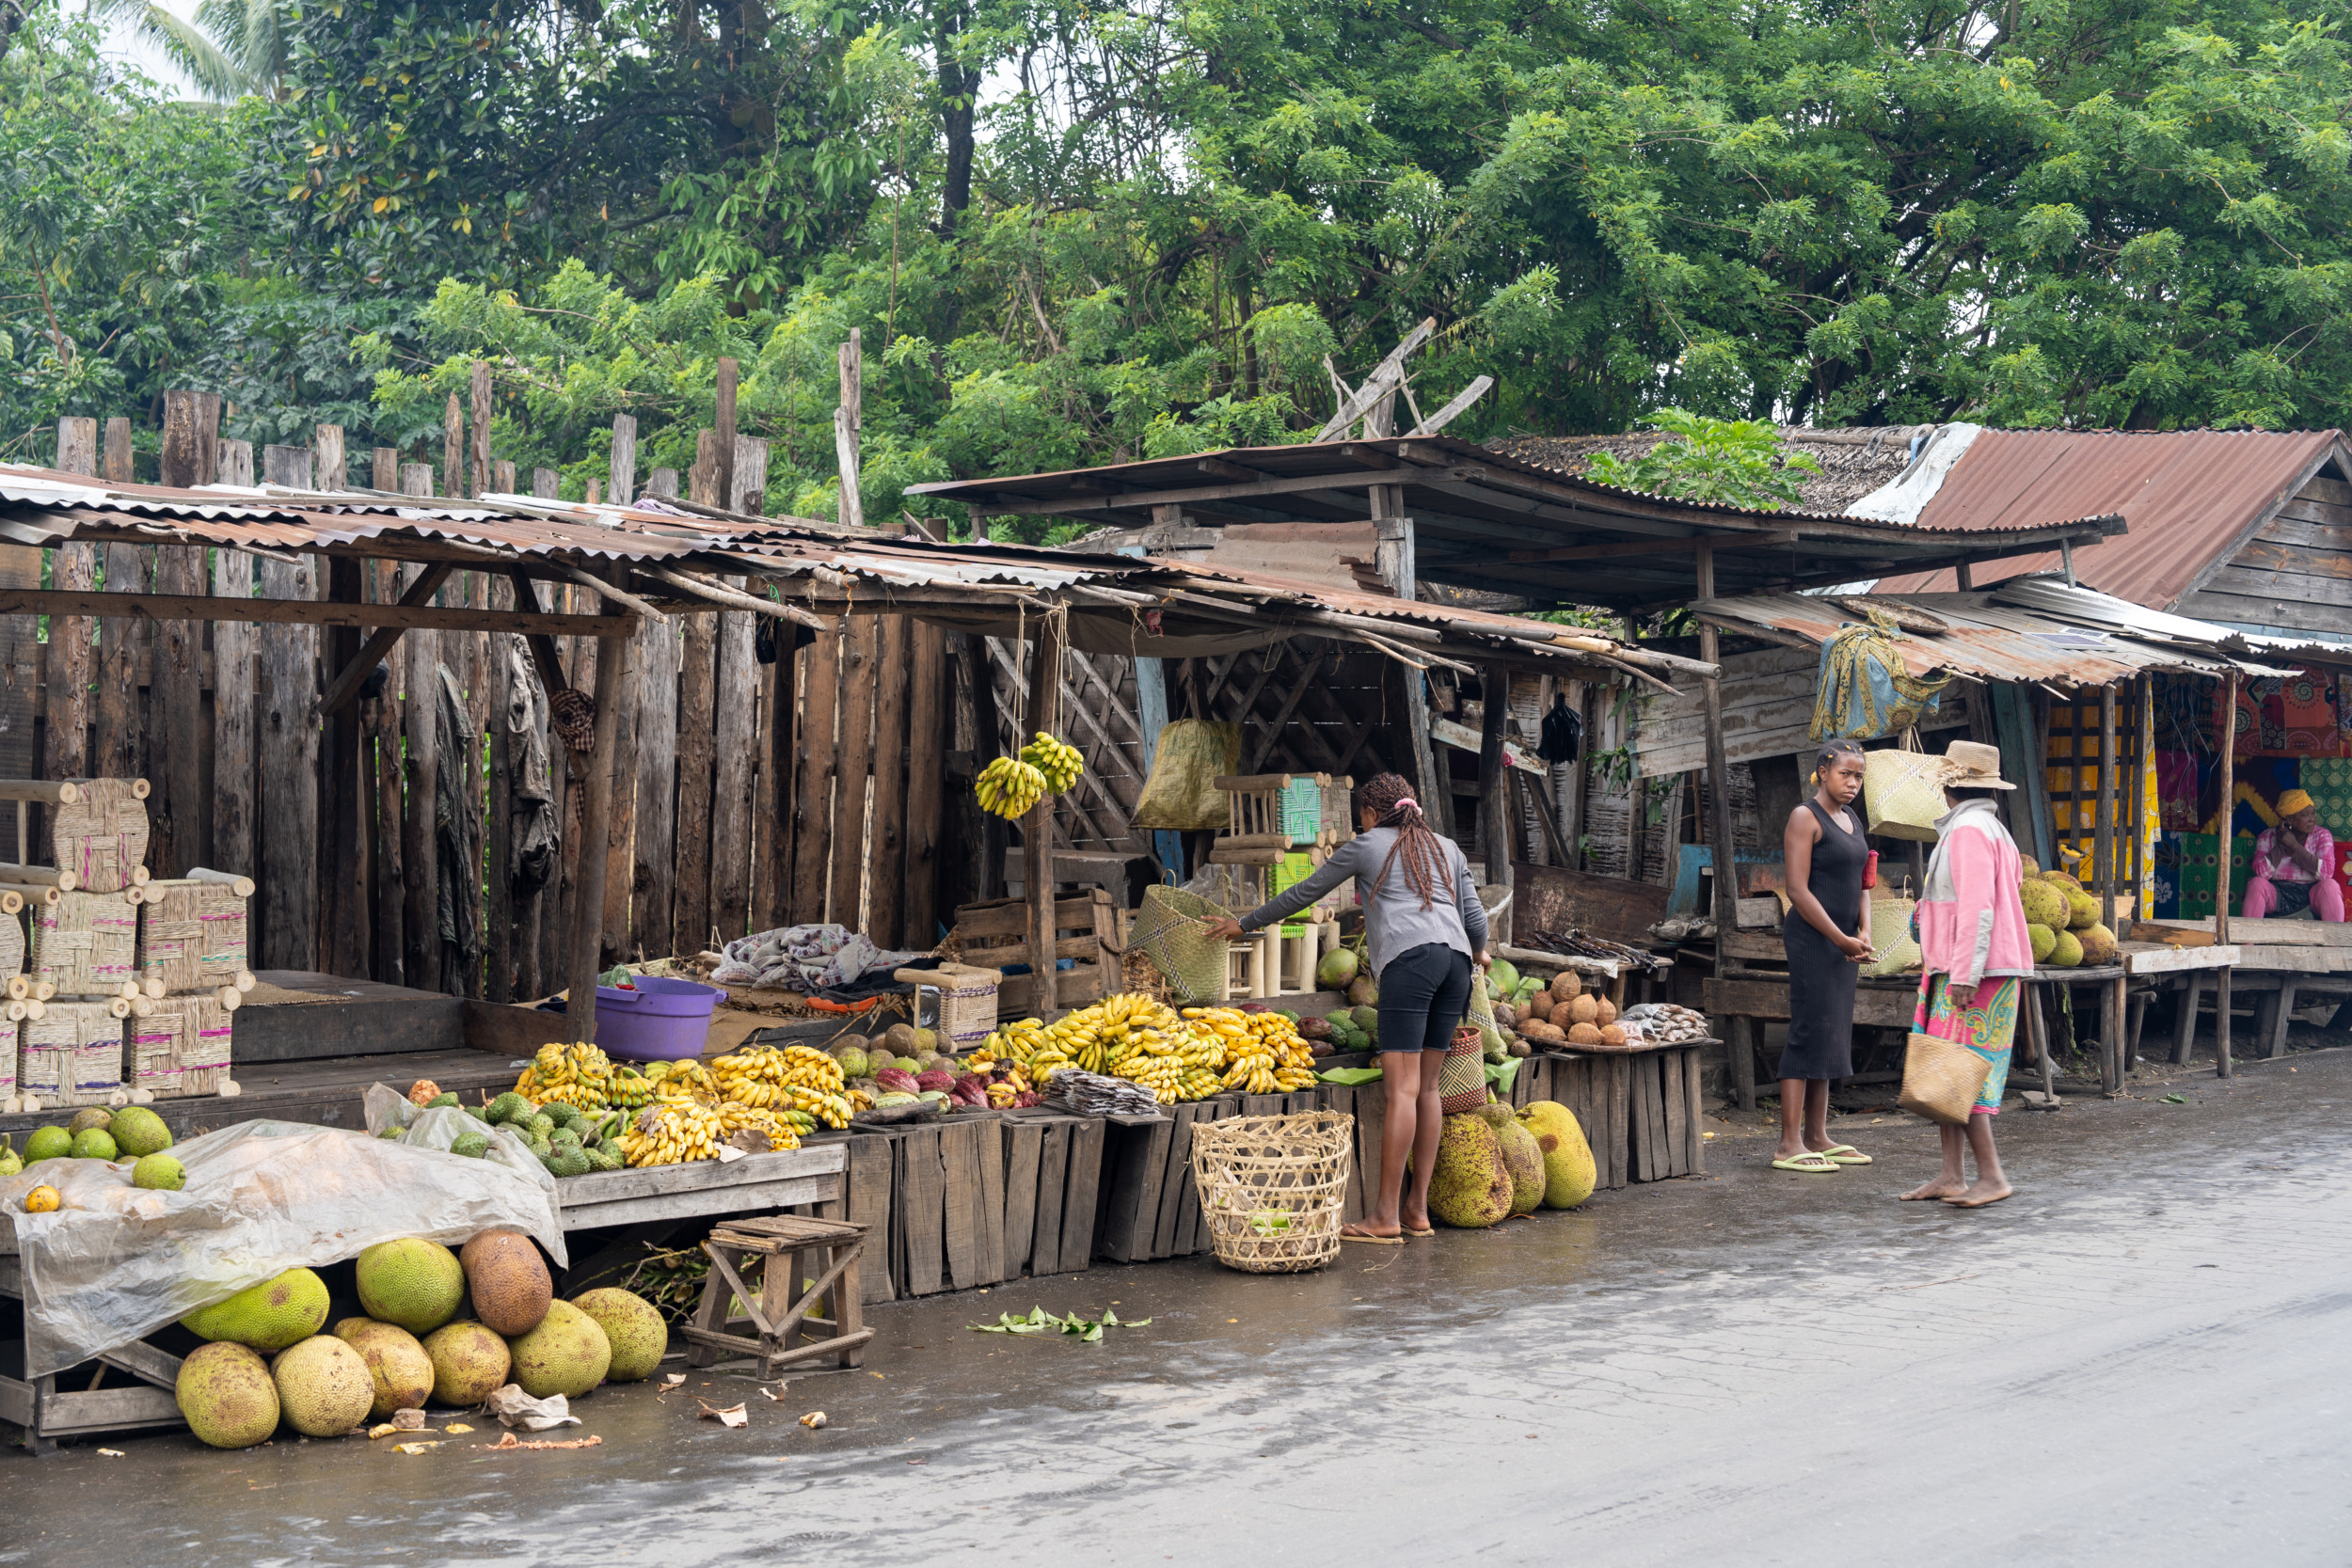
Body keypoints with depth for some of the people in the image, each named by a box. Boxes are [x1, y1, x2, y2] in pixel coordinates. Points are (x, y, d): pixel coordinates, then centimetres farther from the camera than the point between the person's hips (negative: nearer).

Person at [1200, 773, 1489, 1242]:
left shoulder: (1367, 845, 15)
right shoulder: (1447, 848, 26)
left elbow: (1304, 893, 19)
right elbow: (1475, 916, 21)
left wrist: (1245, 924, 28)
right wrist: (1479, 952, 43)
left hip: (1410, 957, -6)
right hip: (1455, 958, 6)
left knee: (1403, 1087, -11)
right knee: (1427, 1086, 9)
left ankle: (1385, 1215, -14)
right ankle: (1418, 1209, 7)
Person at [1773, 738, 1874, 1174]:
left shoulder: (1852, 820, 16)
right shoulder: (1805, 817, -9)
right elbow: (1798, 890, -15)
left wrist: (1861, 933, 5)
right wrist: (1841, 939, -16)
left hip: (1841, 941, 9)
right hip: (1811, 937, -9)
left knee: (1832, 1036, 10)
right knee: (1809, 1032, -11)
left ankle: (1817, 1137, 15)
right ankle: (1789, 1145, -11)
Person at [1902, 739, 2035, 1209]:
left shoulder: (1969, 830, -13)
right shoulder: (1994, 830, 19)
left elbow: (1978, 908, -22)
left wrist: (1964, 974, -24)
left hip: (1972, 973, -10)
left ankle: (1992, 1175, -9)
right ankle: (1950, 1177, 10)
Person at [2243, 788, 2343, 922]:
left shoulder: (2322, 835, 3)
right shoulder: (2268, 837, 3)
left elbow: (2327, 872, -14)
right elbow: (2261, 872, -12)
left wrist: (2294, 846, -14)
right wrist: (2281, 845, -12)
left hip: (2311, 895, 0)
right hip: (2277, 895, 0)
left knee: (2329, 885, -29)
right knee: (2256, 883, -27)